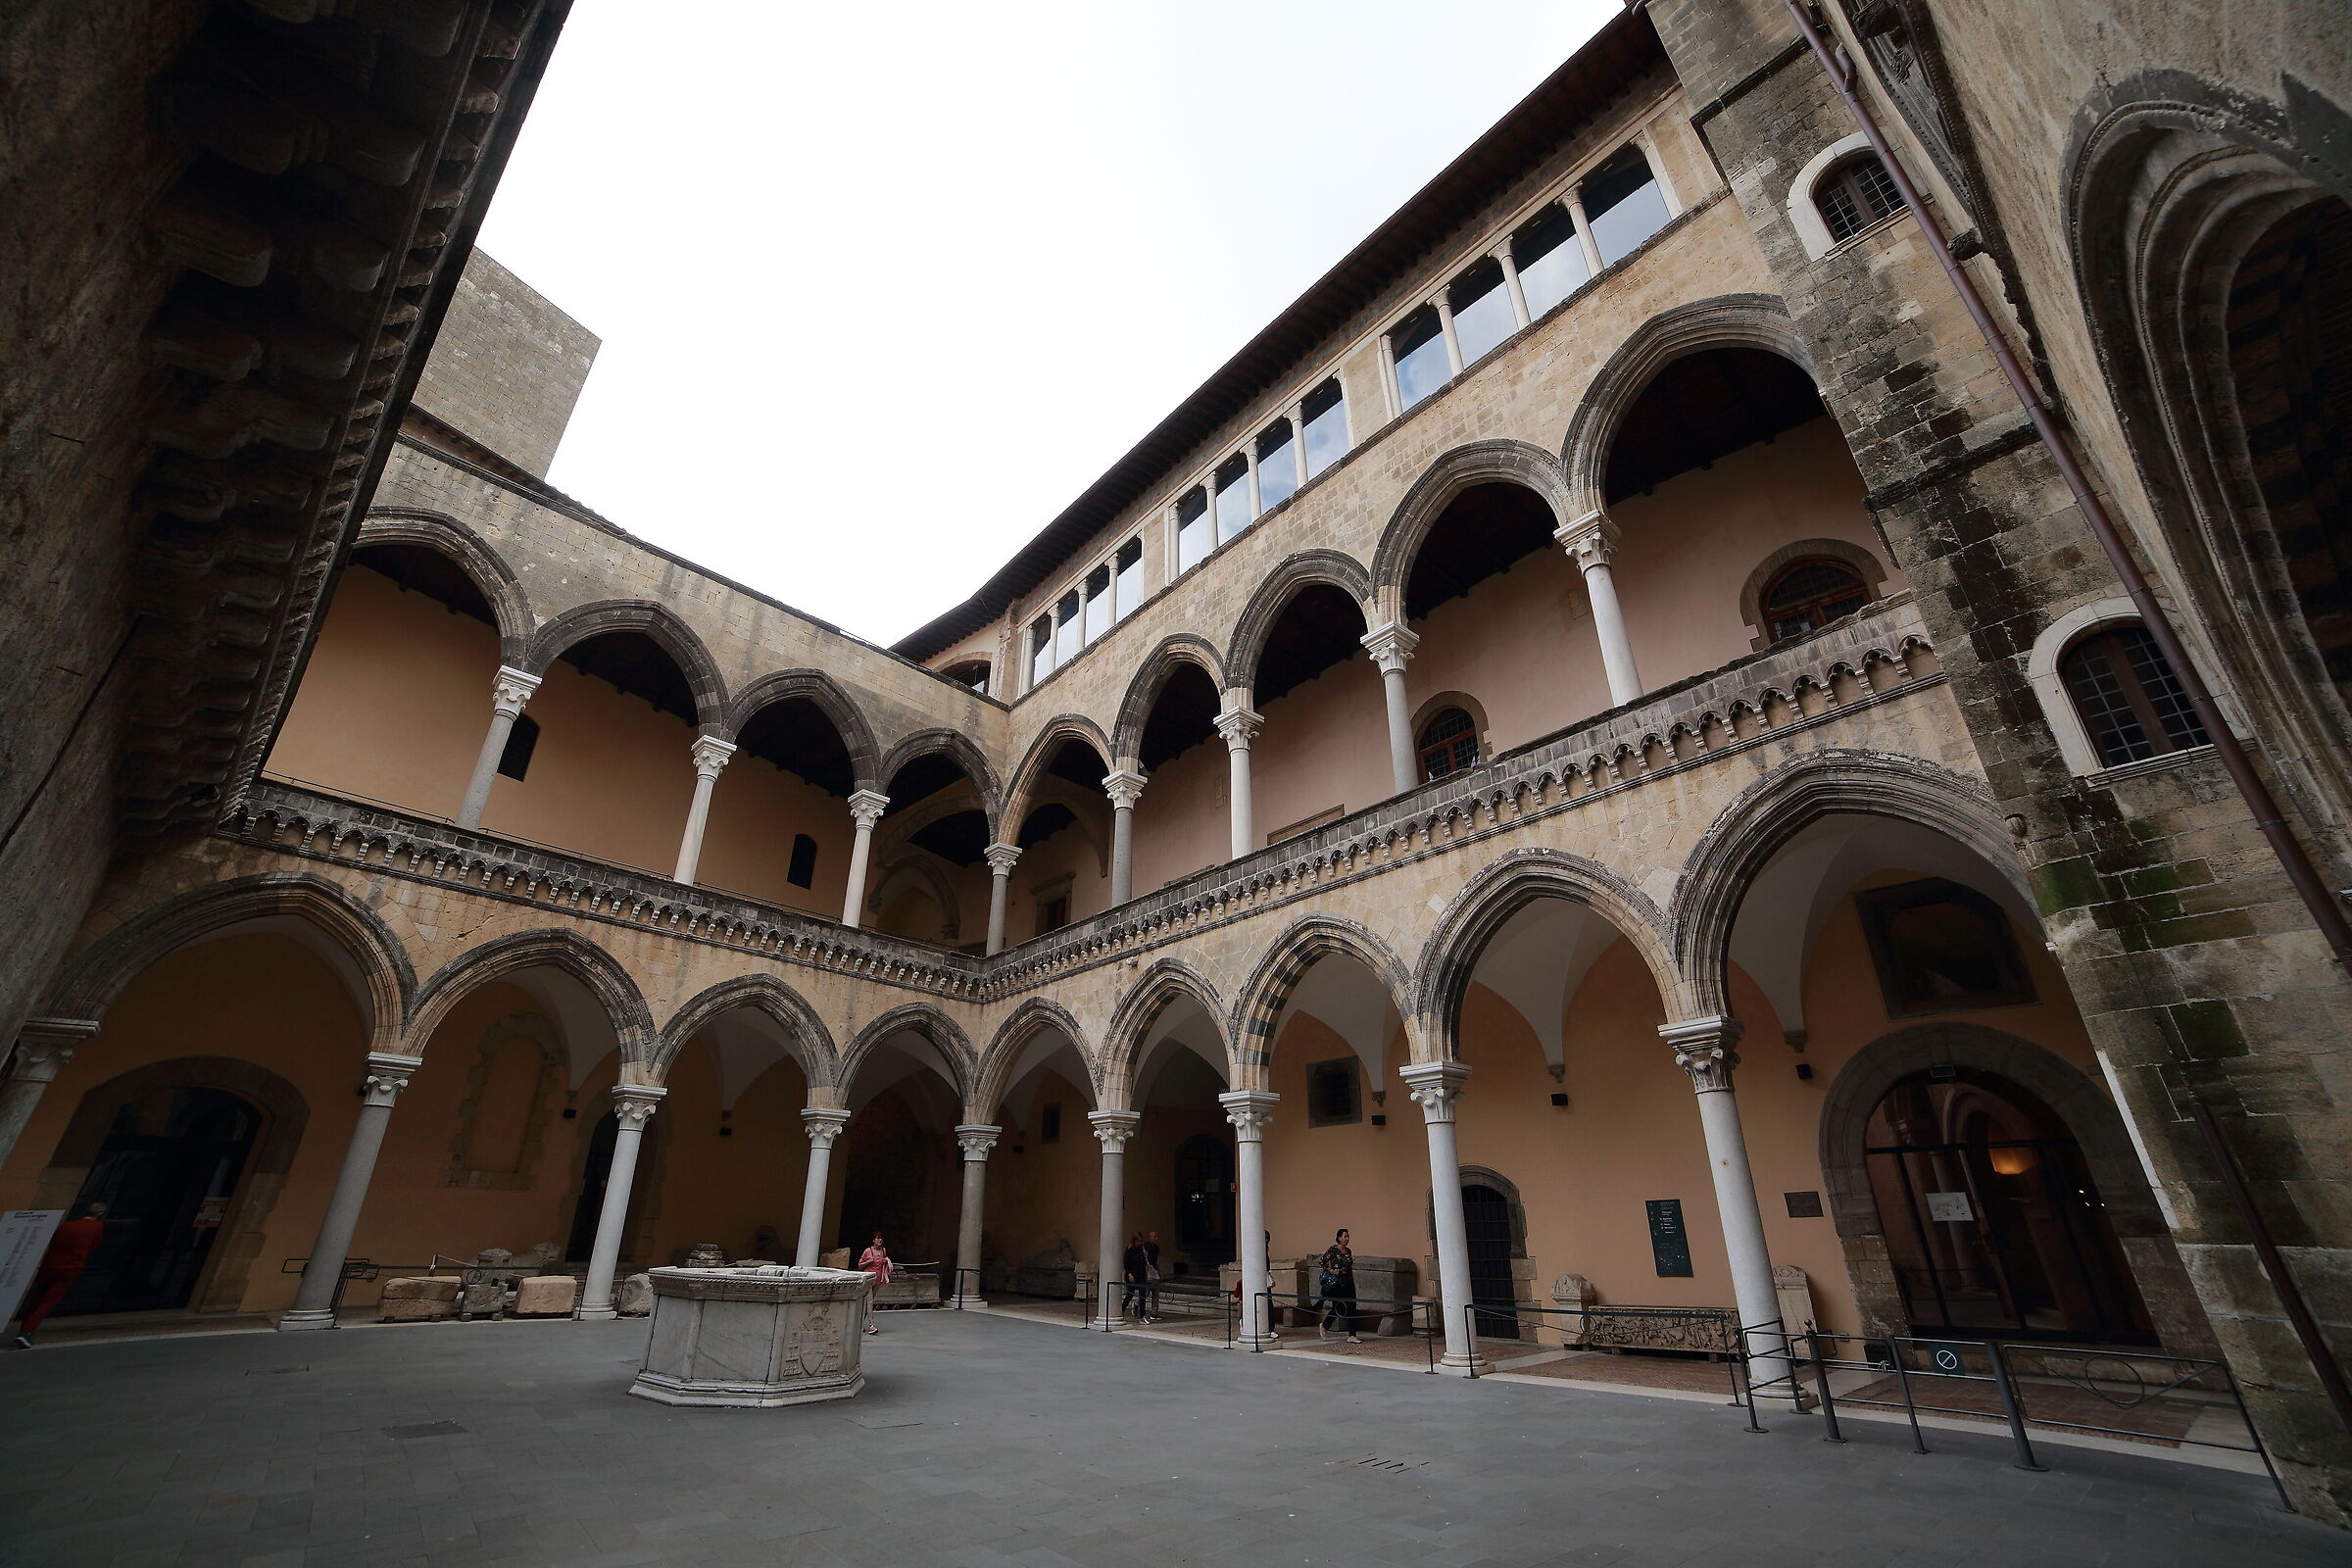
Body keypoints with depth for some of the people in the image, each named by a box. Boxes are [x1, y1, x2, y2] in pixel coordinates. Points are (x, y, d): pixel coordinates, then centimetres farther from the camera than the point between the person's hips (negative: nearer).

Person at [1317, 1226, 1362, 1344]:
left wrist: (1352, 1283, 17)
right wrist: (1331, 1271, -18)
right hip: (1336, 1284, -6)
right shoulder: (1332, 1250, -9)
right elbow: (1322, 1263, -7)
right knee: (1338, 1308, 1)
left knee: (1351, 1308, -2)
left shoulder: (1349, 1251, 10)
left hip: (1348, 1284, 6)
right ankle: (1324, 1325, 25)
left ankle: (1352, 1336, 2)